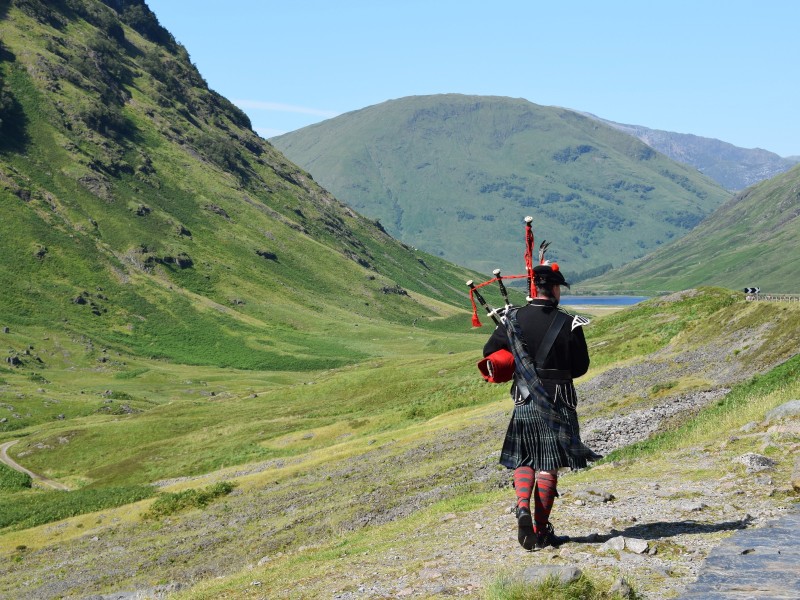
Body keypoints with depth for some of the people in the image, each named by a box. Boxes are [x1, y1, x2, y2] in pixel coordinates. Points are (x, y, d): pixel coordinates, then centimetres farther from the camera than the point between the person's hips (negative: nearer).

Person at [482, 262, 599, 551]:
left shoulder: (515, 319, -3)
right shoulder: (570, 324, -8)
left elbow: (490, 352, 5)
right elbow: (581, 366, 0)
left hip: (523, 400, 2)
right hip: (557, 402, -2)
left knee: (523, 460, 16)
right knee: (548, 465, 4)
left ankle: (523, 507, -8)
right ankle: (540, 531, 7)